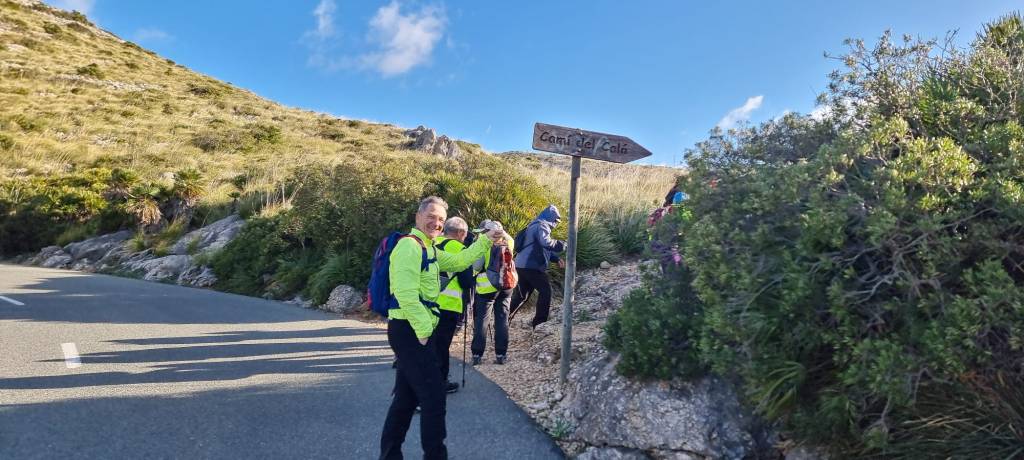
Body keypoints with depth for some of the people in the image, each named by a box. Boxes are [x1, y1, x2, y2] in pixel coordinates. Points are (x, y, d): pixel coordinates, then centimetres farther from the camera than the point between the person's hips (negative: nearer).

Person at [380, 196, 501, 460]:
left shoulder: (428, 248, 18)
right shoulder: (410, 245, -15)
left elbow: (457, 262, 23)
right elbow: (406, 294, -24)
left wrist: (485, 242, 18)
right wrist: (424, 330, -20)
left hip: (416, 331, 10)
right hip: (411, 331, -10)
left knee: (407, 397, 17)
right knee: (434, 398, -3)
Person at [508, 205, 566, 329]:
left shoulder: (535, 226, 24)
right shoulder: (542, 226, -9)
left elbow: (544, 249, 27)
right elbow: (546, 242, -28)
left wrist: (557, 259, 15)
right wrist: (562, 245, -13)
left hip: (521, 266, 10)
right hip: (532, 266, -10)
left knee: (521, 295, 16)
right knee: (545, 290, -2)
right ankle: (540, 322, 1)